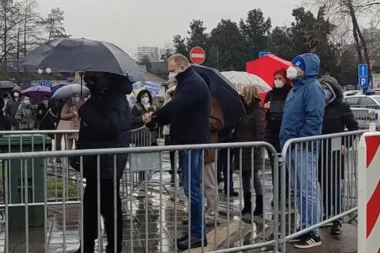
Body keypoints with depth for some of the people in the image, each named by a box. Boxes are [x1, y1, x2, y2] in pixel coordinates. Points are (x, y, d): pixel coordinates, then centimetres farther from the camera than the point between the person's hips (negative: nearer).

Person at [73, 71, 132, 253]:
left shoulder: (116, 98, -16)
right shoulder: (99, 96, 15)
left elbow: (110, 126, -31)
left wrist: (85, 111, -25)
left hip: (108, 163, -10)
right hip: (95, 163, 10)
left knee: (109, 207, -2)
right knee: (90, 205, 18)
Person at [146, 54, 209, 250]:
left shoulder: (194, 83, -15)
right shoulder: (187, 82, 19)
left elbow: (174, 107, -25)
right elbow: (176, 109, 19)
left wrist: (153, 119, -12)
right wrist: (158, 119, 3)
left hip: (193, 142, -10)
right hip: (187, 141, 10)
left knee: (192, 188, -8)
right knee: (191, 187, 12)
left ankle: (198, 234, -2)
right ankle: (195, 230, 19)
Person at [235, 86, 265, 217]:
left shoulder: (258, 111, -10)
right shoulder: (245, 109, 15)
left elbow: (260, 131, -16)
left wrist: (256, 148, -21)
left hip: (251, 150, -8)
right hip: (243, 150, 8)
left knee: (254, 177, -3)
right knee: (245, 177, 11)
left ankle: (259, 207, 5)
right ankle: (247, 205, 20)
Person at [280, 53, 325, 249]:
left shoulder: (312, 87, -9)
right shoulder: (296, 88, 20)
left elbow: (314, 117, -19)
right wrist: (287, 141, 17)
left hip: (304, 147, -10)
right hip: (291, 147, 10)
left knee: (308, 191, -7)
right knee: (299, 190, 14)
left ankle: (313, 233, -2)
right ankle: (305, 228, 22)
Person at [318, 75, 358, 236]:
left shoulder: (341, 107, -1)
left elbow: (353, 127, 2)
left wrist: (345, 144, -9)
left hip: (335, 152, -4)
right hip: (319, 151, 4)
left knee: (334, 185, -6)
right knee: (324, 185, 10)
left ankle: (337, 220, -3)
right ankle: (327, 216, 22)